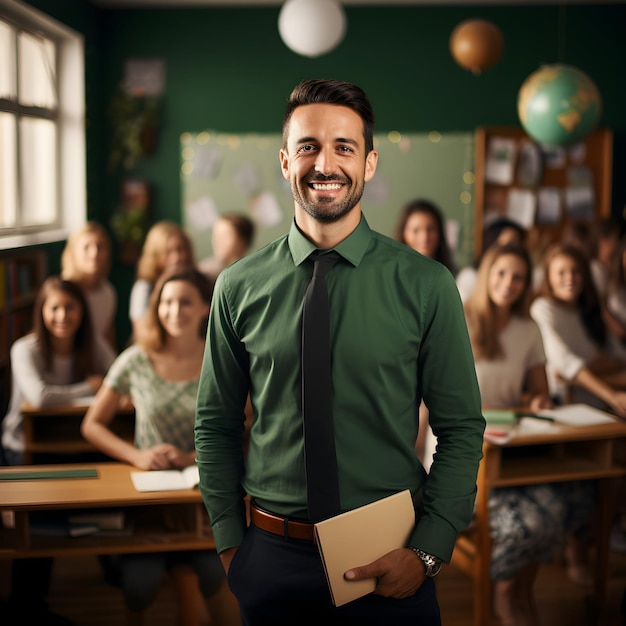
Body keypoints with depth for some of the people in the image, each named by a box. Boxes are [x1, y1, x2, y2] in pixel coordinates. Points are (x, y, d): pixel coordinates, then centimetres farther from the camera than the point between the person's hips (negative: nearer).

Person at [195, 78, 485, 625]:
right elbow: (216, 426, 5)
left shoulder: (426, 285, -6)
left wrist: (428, 550, -9)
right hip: (271, 557, 1)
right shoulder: (239, 287, -2)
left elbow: (461, 430, -3)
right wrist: (229, 541, 2)